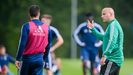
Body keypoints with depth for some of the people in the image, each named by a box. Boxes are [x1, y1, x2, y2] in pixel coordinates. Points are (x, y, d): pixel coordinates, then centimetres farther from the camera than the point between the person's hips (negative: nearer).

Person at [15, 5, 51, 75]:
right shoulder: (46, 27, 3)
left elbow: (22, 44, -13)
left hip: (28, 58, -2)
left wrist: (18, 59, -7)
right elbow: (48, 46, 9)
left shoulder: (27, 26, -9)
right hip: (39, 59, 2)